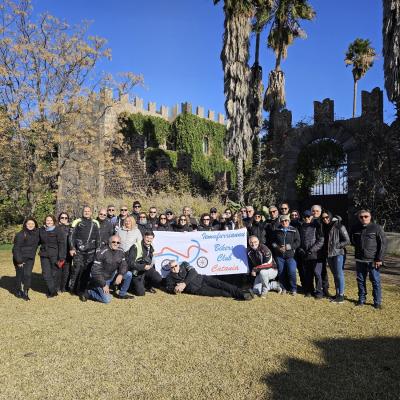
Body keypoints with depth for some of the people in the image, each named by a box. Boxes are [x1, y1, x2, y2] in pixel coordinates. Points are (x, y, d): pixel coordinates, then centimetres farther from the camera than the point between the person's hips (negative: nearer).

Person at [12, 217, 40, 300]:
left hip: (30, 258, 4)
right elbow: (16, 248, -16)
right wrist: (19, 260, -18)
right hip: (20, 258, -4)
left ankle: (25, 293, 7)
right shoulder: (20, 234, -15)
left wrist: (32, 254, 10)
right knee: (20, 275, 5)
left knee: (28, 274, -2)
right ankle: (18, 292, 24)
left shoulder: (37, 233, 2)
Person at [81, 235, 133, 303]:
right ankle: (88, 293, 6)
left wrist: (120, 274, -19)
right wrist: (103, 285, -22)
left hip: (112, 276, 6)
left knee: (129, 274, -10)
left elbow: (124, 265, 3)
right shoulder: (101, 253, -22)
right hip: (102, 279, -6)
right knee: (107, 300, -17)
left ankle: (122, 294, 9)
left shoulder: (120, 252, -3)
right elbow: (96, 271, -22)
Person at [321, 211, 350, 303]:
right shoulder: (324, 227, 9)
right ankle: (337, 293, 21)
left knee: (339, 274, -4)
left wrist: (336, 245, -16)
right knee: (335, 274, 13)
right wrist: (325, 250, 6)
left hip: (338, 253, -6)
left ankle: (341, 295, 4)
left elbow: (347, 241, -9)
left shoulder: (339, 226, -10)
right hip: (328, 254, 6)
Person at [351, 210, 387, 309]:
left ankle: (377, 302, 12)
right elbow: (353, 240, 21)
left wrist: (379, 259, -11)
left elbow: (383, 244, -7)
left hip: (373, 260, -4)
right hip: (360, 260, 4)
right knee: (360, 281, 12)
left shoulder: (377, 228, -6)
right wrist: (359, 249, 7)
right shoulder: (356, 228, 6)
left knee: (375, 281, 2)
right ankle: (361, 299, 24)